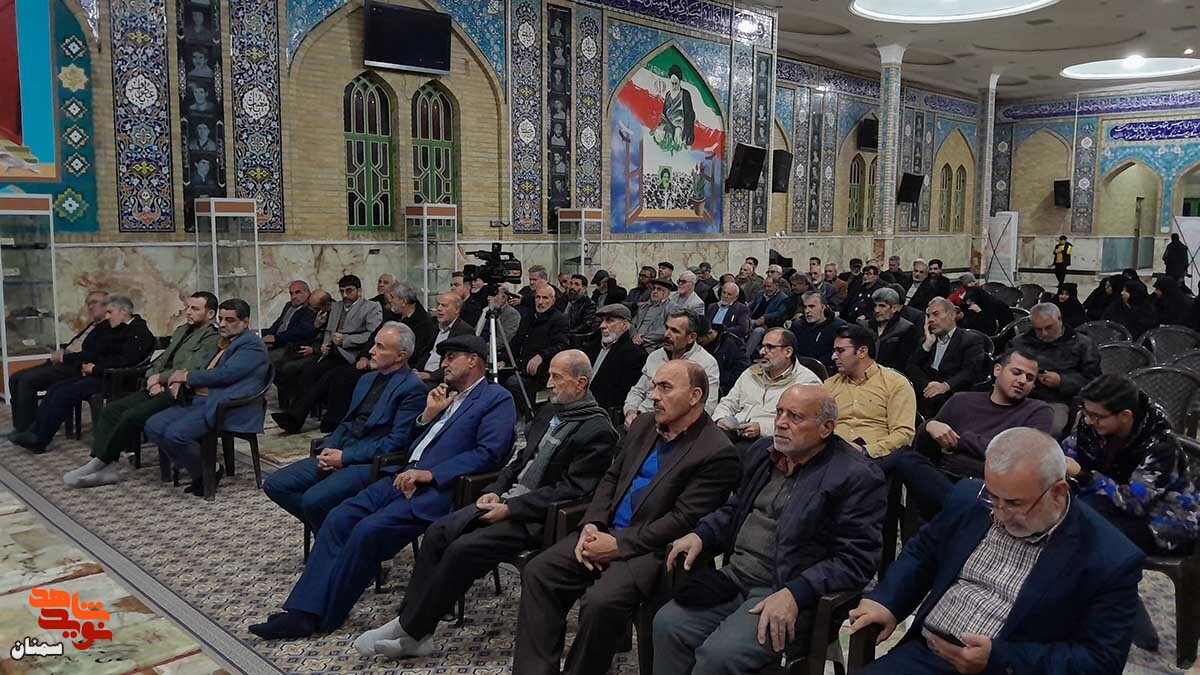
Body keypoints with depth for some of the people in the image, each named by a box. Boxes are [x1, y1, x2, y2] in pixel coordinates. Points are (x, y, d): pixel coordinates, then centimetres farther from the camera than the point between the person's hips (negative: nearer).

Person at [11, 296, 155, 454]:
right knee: (54, 388, -2)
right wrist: (87, 365, 2)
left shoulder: (139, 332, -10)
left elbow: (124, 361, -20)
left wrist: (95, 369, -13)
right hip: (98, 374, 10)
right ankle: (34, 431, -4)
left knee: (65, 392, -18)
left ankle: (39, 440, -11)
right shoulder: (116, 330, 20)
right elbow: (96, 352, 22)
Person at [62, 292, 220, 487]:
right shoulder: (181, 331, 23)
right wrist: (153, 379, 0)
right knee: (110, 410, -5)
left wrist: (159, 378, -6)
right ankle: (107, 467, -10)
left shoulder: (212, 339, -7)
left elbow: (190, 370, -18)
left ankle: (100, 463, -8)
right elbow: (161, 360, 21)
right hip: (159, 389, 9)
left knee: (131, 416, -23)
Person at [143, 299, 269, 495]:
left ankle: (207, 475, -1)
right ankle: (198, 472, 7)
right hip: (198, 400, 10)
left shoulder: (251, 344, -7)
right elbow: (207, 372, 25)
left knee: (175, 434, -26)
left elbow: (225, 374, -17)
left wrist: (187, 376, -6)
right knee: (153, 426, -3)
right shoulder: (224, 343, 23)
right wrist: (181, 380, 3)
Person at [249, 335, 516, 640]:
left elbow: (487, 454, -13)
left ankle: (321, 615, -9)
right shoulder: (447, 395, 25)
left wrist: (430, 473, -18)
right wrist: (428, 414, 8)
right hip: (406, 478, 8)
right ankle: (303, 611, -9)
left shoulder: (497, 399, 1)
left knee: (369, 530, -24)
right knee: (338, 519, -9)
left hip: (439, 489, -8)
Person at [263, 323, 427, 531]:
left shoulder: (413, 389, -9)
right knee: (275, 485, -1)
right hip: (340, 454, 9)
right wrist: (328, 449, 1)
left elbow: (396, 442, -15)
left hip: (371, 463, -9)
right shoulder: (366, 379, 19)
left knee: (314, 498, -28)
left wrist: (345, 457, -14)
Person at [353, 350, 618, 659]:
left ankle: (411, 630, -8)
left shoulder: (598, 430, -13)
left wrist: (510, 509, -17)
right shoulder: (549, 411, 14)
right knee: (438, 532, -9)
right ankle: (414, 633, -7)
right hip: (507, 499, 8)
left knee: (463, 549, -22)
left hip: (536, 516, -8)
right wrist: (494, 491, 2)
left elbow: (572, 490, -17)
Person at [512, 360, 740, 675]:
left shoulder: (718, 453, -12)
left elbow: (683, 520, -17)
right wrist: (591, 525, -2)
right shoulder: (644, 426, 11)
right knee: (537, 572, -9)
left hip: (653, 548, -7)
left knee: (600, 601, -30)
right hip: (607, 533, 7)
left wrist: (618, 544, -17)